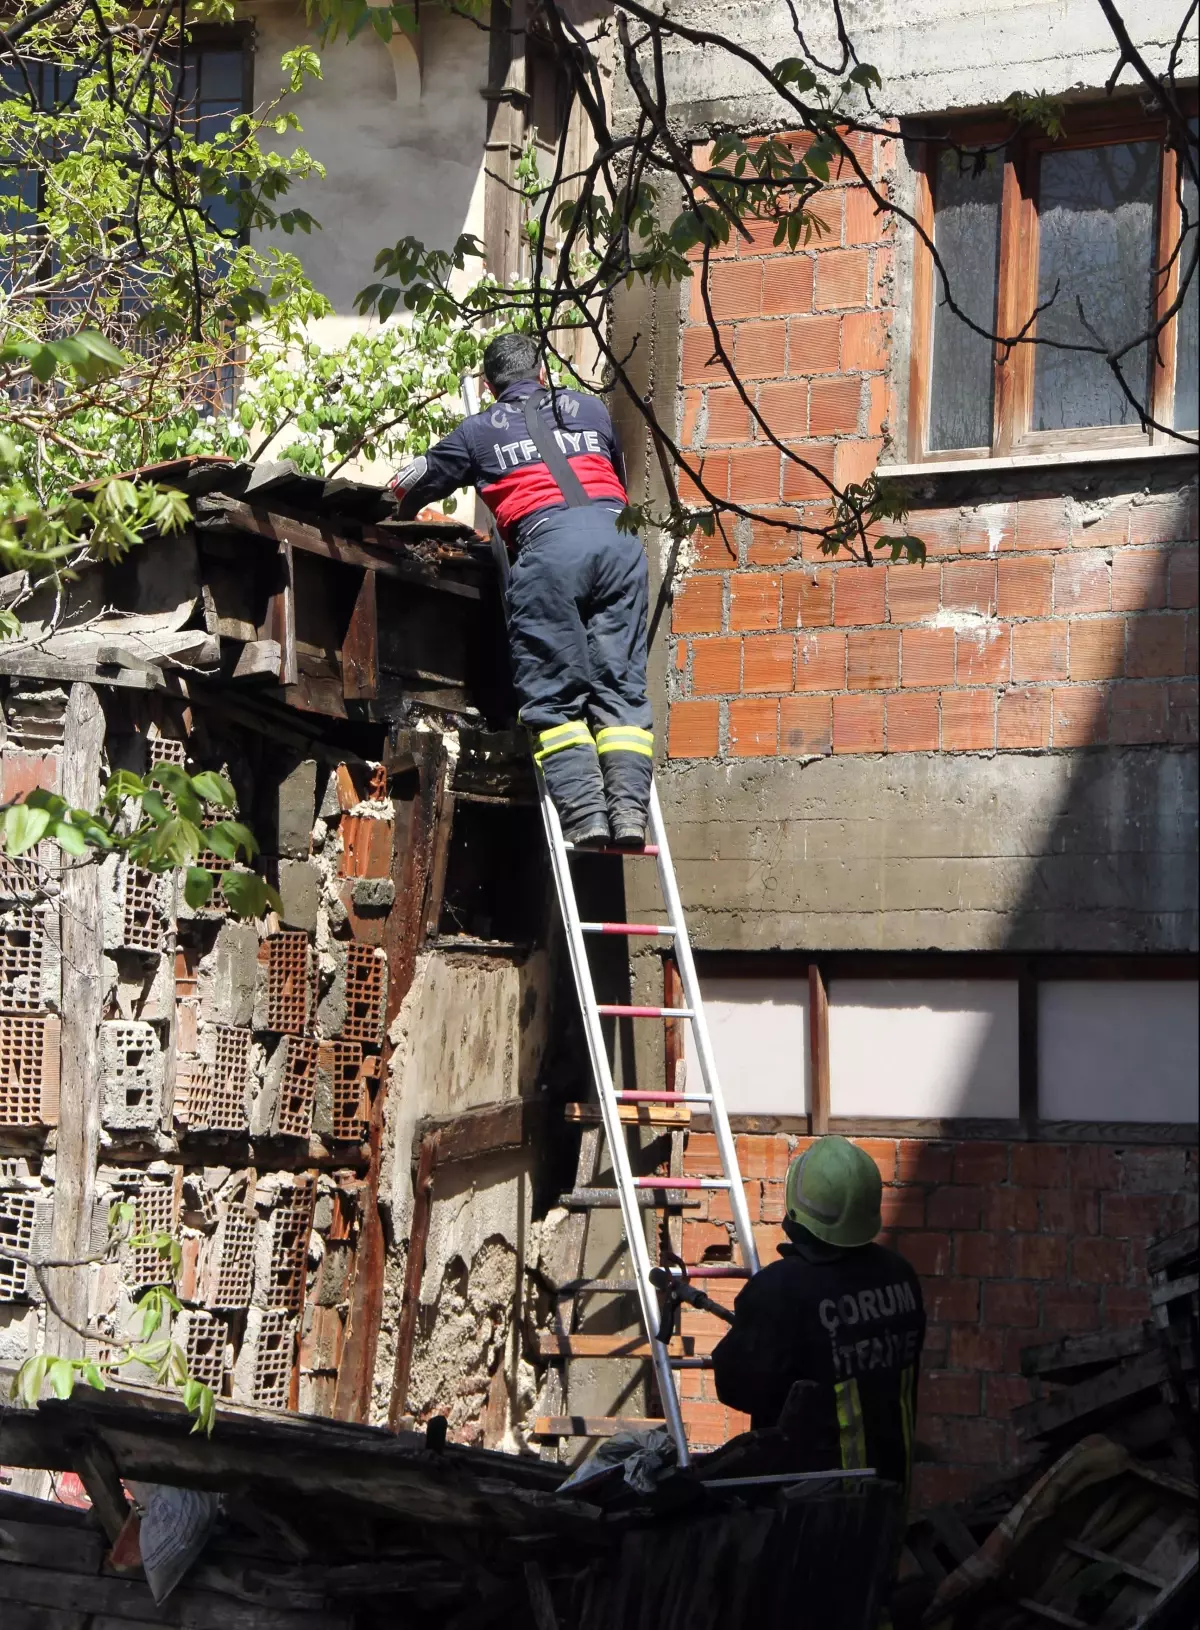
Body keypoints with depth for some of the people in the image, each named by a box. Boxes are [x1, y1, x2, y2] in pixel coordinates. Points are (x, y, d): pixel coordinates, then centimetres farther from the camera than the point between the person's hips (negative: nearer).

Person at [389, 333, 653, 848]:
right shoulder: (590, 408, 28)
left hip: (548, 542, -2)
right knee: (620, 683, 2)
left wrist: (403, 516, 52)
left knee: (554, 693, 0)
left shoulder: (480, 430, 21)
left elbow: (407, 488, 30)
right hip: (617, 535, 2)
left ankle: (583, 811, -15)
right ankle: (629, 809, -12)